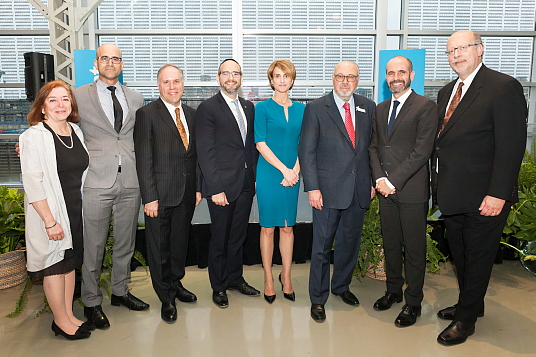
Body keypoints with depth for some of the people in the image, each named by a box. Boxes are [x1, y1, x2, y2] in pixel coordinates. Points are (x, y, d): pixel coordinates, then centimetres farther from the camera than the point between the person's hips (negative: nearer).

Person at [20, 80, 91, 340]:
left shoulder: (76, 132, 6)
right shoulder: (34, 136, -13)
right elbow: (32, 182, -17)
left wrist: (80, 210, 8)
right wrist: (49, 221, -20)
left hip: (75, 211, 6)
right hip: (50, 213, -6)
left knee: (70, 263, 16)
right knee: (55, 266, 7)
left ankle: (69, 316, 31)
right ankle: (62, 322, 24)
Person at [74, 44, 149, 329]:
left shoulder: (135, 99, 13)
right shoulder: (79, 96, 3)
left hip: (130, 181, 4)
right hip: (97, 181, -3)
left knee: (126, 242, 14)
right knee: (93, 245, 4)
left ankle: (120, 291, 33)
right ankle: (91, 302, 23)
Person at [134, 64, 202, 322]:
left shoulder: (191, 114, 10)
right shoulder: (147, 114, -7)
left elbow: (196, 154, 12)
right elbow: (143, 160, -11)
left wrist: (198, 187, 8)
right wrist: (149, 197, -15)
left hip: (186, 193, 5)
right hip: (160, 194, -5)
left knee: (180, 241, 18)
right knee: (159, 247, 8)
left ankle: (176, 283, 39)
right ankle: (166, 298, 25)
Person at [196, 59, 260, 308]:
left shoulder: (248, 107, 13)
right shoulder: (208, 108, -7)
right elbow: (205, 153, -12)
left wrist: (255, 176, 6)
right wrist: (215, 189, -16)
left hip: (246, 183, 6)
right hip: (222, 185, -5)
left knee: (238, 235, 17)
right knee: (220, 238, 7)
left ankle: (235, 278, 34)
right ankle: (219, 286, 25)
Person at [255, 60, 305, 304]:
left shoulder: (300, 109, 10)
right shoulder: (263, 108, 0)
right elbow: (260, 144, -7)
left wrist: (295, 171, -7)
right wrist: (284, 169, -13)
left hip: (292, 175, 3)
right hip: (269, 174, -3)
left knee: (288, 227, 9)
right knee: (268, 227, 5)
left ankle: (286, 276, 23)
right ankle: (268, 279, 18)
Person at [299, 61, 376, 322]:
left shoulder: (368, 107, 9)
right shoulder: (316, 108, -3)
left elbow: (373, 147, 12)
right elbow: (307, 151, -6)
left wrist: (373, 181, 6)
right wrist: (312, 187, -12)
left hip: (360, 189, 4)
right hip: (328, 189, -4)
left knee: (351, 241, 17)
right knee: (322, 244, 4)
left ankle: (341, 286, 39)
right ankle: (318, 298, 20)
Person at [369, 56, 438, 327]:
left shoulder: (425, 106, -6)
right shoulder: (380, 109, 14)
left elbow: (422, 150, -14)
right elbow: (374, 147, 11)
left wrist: (394, 181, -16)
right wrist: (379, 178, -5)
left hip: (412, 190, -5)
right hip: (386, 190, 6)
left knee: (414, 248, 5)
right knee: (390, 243, 15)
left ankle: (413, 302, 19)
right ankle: (393, 290, 32)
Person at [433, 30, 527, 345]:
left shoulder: (504, 87, -12)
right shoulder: (446, 92, 12)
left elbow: (512, 145, -17)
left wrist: (498, 193, -21)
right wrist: (439, 184, 6)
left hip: (483, 197, -7)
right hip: (452, 194, 7)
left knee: (477, 258, 9)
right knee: (460, 255, 20)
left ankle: (466, 319, 25)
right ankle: (472, 304, 41)